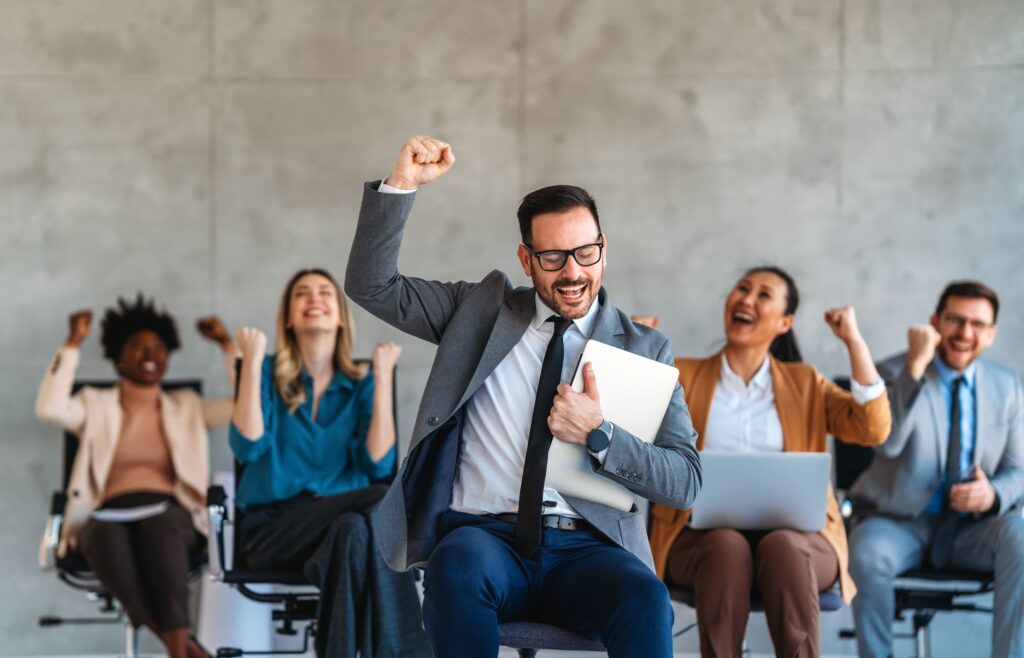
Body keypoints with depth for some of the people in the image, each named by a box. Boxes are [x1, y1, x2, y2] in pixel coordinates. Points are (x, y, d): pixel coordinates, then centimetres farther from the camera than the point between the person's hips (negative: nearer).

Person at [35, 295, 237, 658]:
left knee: (158, 525, -39)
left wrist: (227, 346, 11)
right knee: (105, 533, -39)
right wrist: (72, 344, 1)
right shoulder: (96, 405, 20)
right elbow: (50, 409, -1)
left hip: (172, 515, 1)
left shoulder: (186, 407, 24)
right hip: (109, 516, 0)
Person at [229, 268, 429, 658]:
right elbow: (248, 448, -12)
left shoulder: (360, 386, 10)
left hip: (343, 521, 2)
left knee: (355, 531, -37)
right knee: (382, 503, -32)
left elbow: (377, 465, -6)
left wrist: (383, 379, -7)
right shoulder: (269, 374, 6)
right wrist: (252, 362, -12)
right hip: (275, 528, -2)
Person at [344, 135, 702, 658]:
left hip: (584, 552, 0)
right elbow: (372, 286, 10)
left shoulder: (644, 349, 14)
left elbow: (684, 481, 8)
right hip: (481, 534, 0)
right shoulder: (483, 310, 17)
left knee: (646, 600, -35)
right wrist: (401, 184, -3)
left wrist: (599, 435, -9)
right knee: (461, 565, -38)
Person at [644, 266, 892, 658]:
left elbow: (872, 430, 2)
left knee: (782, 547, -35)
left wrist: (853, 340, 1)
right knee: (727, 545, -36)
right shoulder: (682, 376, 17)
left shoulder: (804, 383, 17)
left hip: (793, 536, 0)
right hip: (703, 537, 0)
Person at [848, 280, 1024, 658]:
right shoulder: (895, 373, -4)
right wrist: (915, 367, -30)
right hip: (900, 523, -2)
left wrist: (993, 495, -15)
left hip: (972, 527, 2)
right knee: (867, 552, -34)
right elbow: (887, 443, -23)